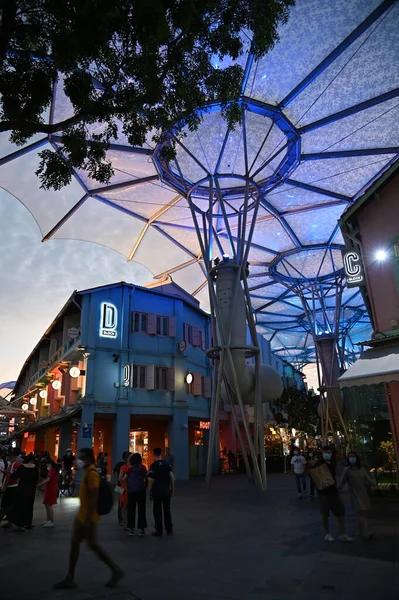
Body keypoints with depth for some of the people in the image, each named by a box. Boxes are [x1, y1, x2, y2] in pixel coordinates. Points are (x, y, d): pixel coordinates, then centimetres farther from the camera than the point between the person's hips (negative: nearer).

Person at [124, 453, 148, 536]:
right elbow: (146, 478, -6)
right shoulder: (143, 468, -5)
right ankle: (142, 528, 7)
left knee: (131, 509, 11)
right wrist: (145, 486, 9)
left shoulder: (130, 468, -3)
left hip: (131, 490, 1)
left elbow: (124, 479, -2)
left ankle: (131, 528, 11)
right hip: (140, 490, 0)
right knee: (141, 509, 6)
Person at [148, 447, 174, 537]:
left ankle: (159, 531, 13)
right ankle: (169, 530, 20)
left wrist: (149, 493, -3)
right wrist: (172, 489, 9)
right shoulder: (167, 464, 0)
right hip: (166, 490, 4)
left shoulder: (153, 466, -12)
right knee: (167, 510, 14)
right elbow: (172, 477, 0)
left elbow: (150, 481, -12)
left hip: (157, 491, -4)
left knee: (157, 512, 7)